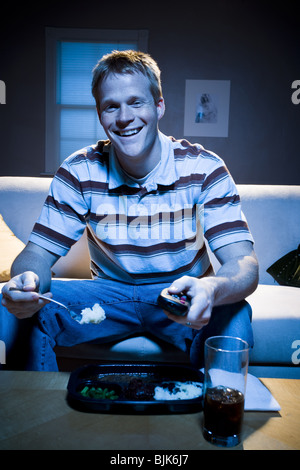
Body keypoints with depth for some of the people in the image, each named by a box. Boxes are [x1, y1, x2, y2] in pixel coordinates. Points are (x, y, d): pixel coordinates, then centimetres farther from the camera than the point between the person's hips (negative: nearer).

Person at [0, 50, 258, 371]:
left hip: (181, 296, -1)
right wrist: (26, 281, -35)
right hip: (108, 294, 2)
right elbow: (39, 252, -8)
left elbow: (244, 264, -22)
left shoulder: (204, 168, -15)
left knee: (231, 315, -33)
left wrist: (210, 290, -47)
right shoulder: (79, 172, -10)